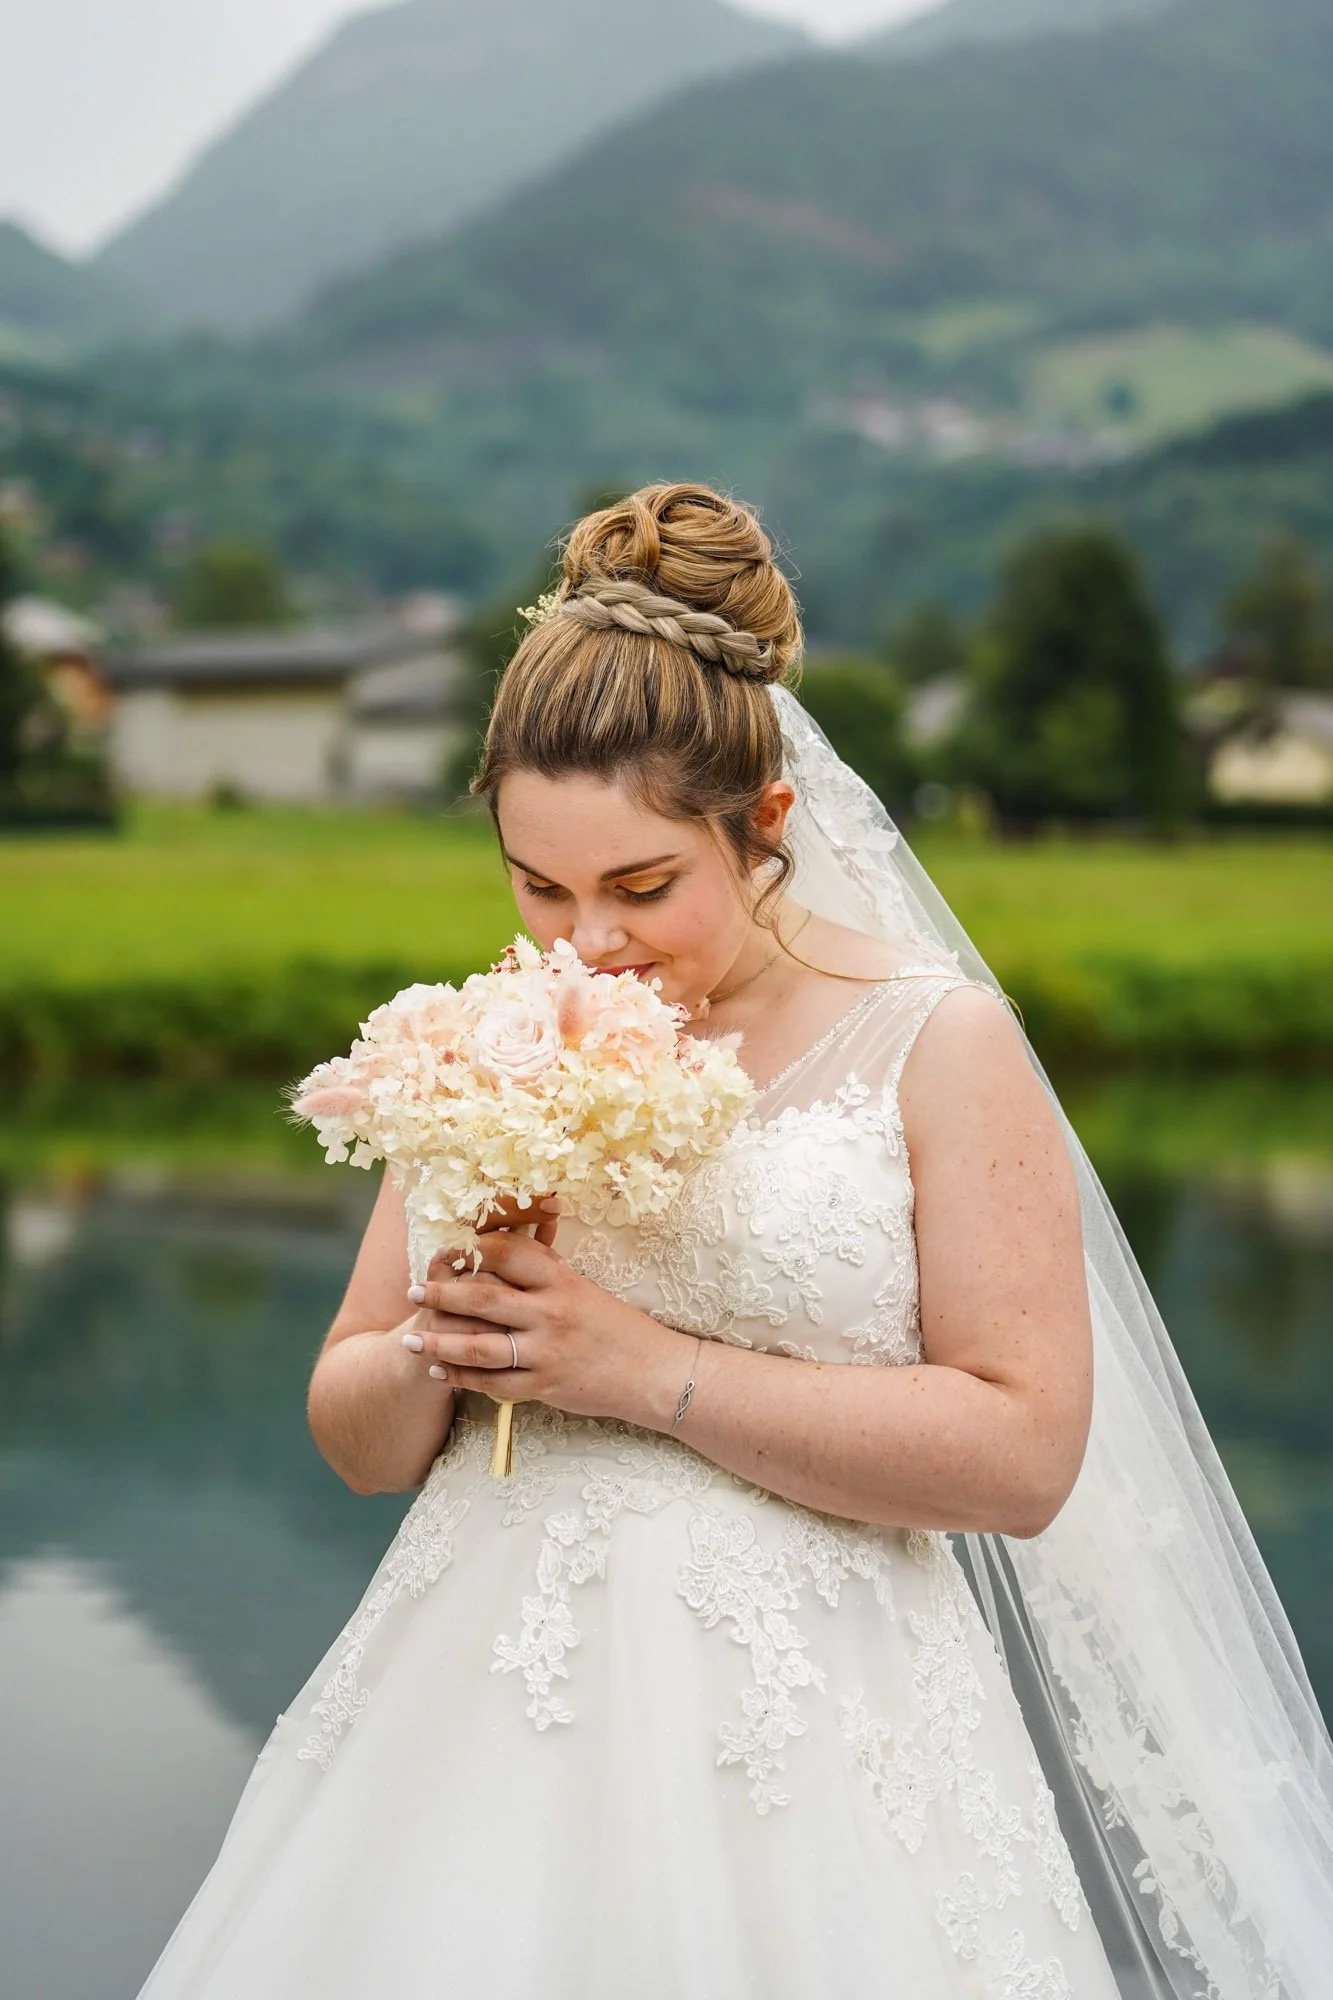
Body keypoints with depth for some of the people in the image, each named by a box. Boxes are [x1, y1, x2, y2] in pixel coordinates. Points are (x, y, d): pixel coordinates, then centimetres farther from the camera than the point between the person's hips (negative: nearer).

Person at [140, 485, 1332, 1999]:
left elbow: (1024, 1449, -13)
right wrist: (438, 1354, -11)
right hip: (486, 1735, 4)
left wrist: (650, 1369, -16)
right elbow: (354, 1441, 12)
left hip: (798, 1750, -3)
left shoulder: (935, 1043, -5)